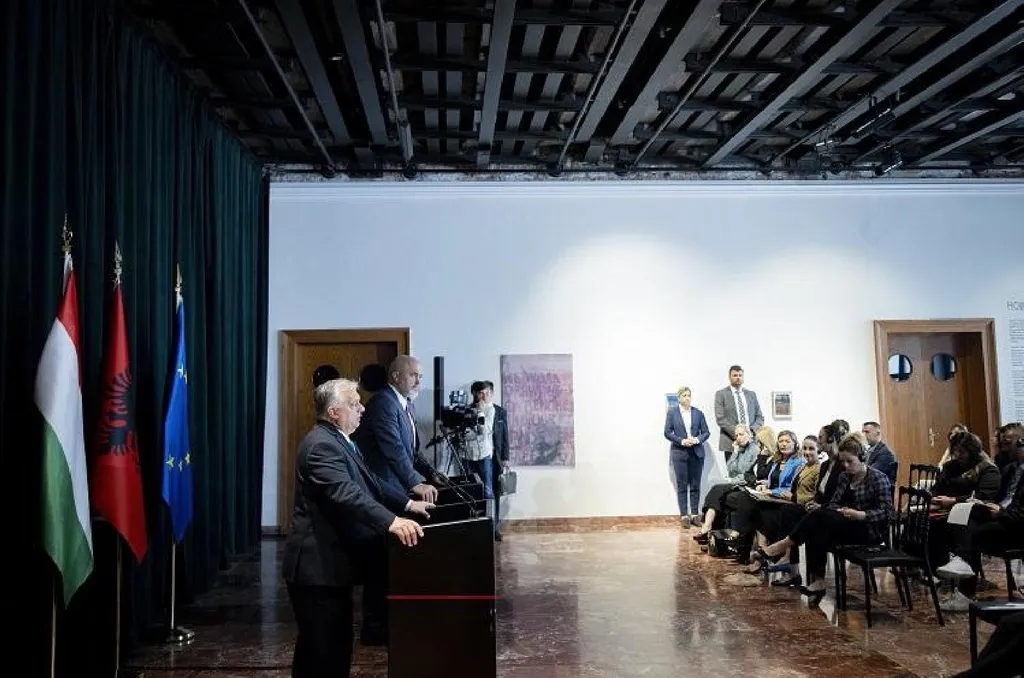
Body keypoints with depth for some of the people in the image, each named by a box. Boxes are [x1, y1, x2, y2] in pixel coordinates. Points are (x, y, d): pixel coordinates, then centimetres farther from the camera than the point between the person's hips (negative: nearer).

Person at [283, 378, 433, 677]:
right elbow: (347, 494, -36)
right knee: (322, 650, -1)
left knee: (336, 645, 18)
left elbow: (368, 483, 19)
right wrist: (391, 522, -46)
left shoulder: (338, 440, 13)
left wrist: (407, 504, 12)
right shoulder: (322, 445, -21)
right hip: (317, 567, -11)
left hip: (331, 563, 11)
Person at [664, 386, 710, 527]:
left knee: (695, 485, 4)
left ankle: (695, 514, 11)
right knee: (682, 485, 0)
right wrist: (681, 441, -14)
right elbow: (667, 433, -1)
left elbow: (706, 432, 6)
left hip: (696, 453, 2)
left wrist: (697, 439, -12)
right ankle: (684, 515, 3)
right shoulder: (671, 412, 4)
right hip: (679, 453, -2)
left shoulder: (698, 413, 8)